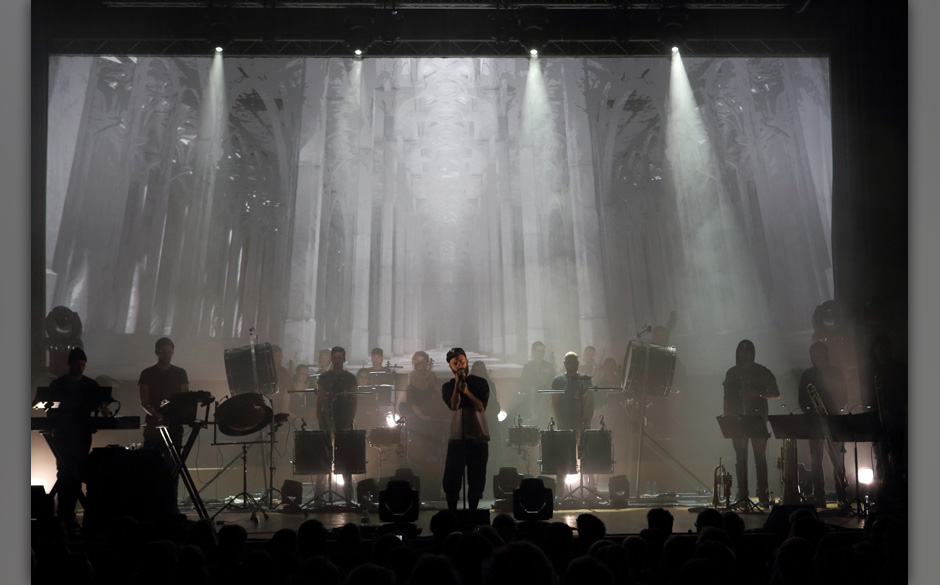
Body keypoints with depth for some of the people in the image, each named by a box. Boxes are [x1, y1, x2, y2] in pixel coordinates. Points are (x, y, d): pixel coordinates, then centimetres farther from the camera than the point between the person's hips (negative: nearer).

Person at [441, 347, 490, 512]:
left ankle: (473, 511, 17)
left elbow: (481, 407, -7)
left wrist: (467, 391, -15)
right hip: (456, 438, 0)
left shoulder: (480, 383, 5)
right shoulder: (448, 386, 7)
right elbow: (454, 405, -11)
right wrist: (457, 383, -12)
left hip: (479, 438, 0)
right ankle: (451, 512, 12)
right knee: (452, 478, -1)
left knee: (476, 479, 4)